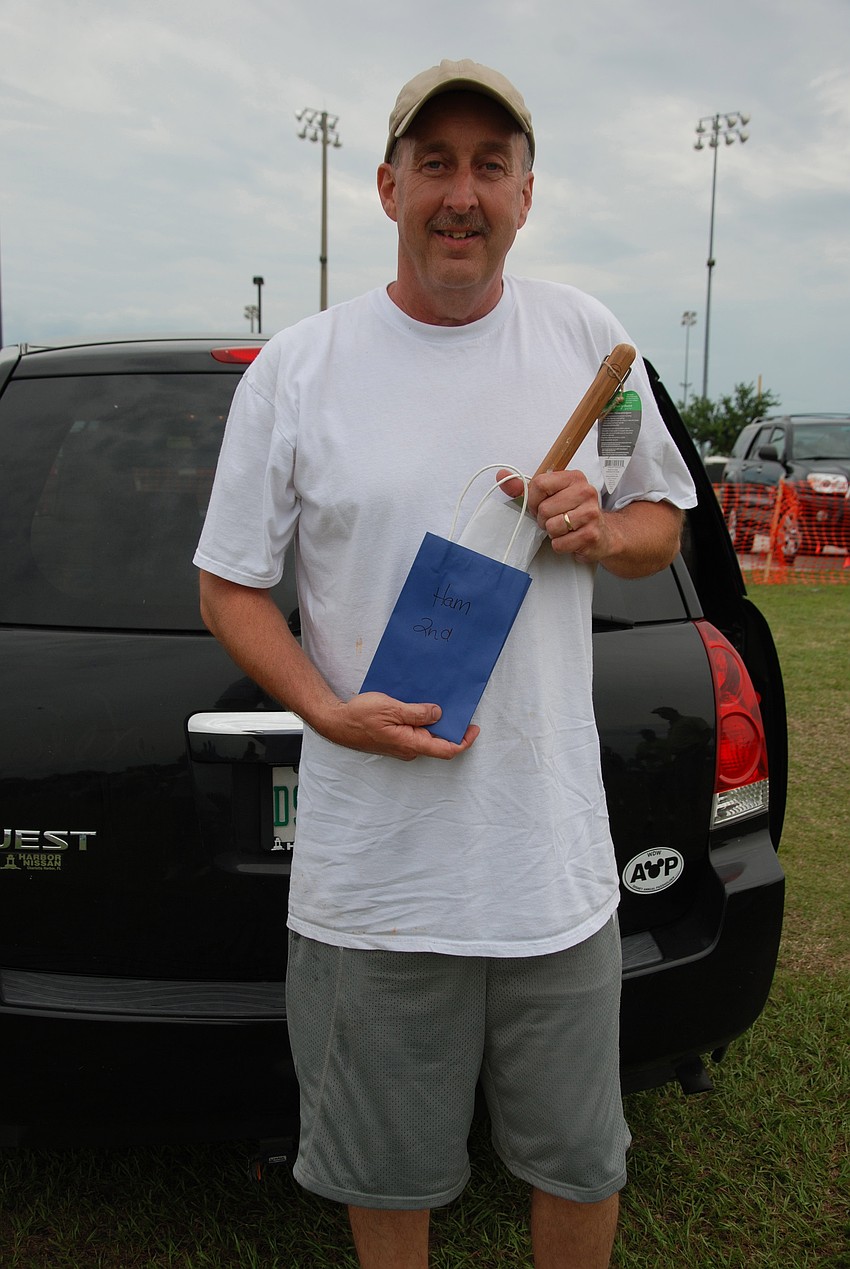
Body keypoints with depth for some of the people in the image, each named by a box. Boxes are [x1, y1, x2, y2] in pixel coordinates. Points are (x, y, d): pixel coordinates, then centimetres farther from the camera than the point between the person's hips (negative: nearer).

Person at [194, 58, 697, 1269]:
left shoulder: (589, 339, 3)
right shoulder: (295, 368, -3)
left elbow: (664, 522, 15)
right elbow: (228, 584, 2)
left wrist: (601, 532, -9)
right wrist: (327, 710, -15)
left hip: (556, 850, 2)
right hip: (371, 860, -1)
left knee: (582, 1163, 19)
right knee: (387, 1167, 19)